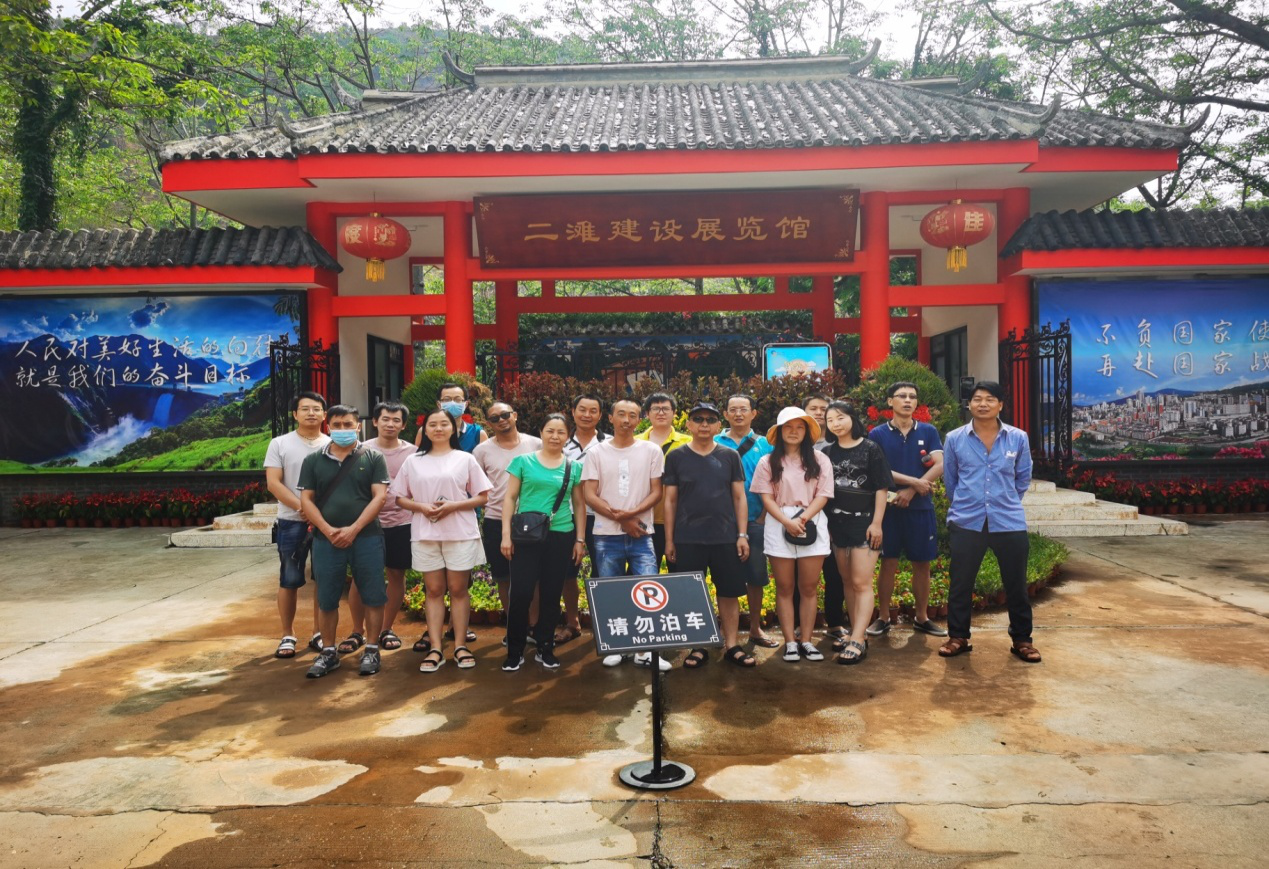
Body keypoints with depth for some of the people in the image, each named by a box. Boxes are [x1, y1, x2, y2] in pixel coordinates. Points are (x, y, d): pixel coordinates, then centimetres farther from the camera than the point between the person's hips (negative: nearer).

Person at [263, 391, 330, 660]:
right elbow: (273, 483, -6)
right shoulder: (280, 444, 2)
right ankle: (287, 636, 14)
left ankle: (319, 634, 18)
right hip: (292, 522, -2)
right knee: (289, 580, 3)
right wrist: (302, 508, -15)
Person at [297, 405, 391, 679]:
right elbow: (306, 499, 4)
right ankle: (329, 652, 21)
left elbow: (379, 496, -4)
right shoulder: (313, 460, 9)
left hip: (366, 537, -1)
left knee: (373, 597, 2)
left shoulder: (373, 458, 3)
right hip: (326, 539, 2)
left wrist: (354, 529, -13)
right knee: (327, 599, 8)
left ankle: (371, 650, 15)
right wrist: (328, 530, -10)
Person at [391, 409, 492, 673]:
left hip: (460, 533, -1)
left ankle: (461, 646, 11)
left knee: (458, 589, 3)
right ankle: (435, 649, 8)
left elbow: (483, 497, 1)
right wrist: (421, 507, -10)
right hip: (425, 534, 2)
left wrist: (453, 506, -13)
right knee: (434, 591, 5)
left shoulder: (465, 459, 3)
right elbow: (400, 498, 10)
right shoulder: (413, 461, 8)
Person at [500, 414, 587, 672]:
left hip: (561, 537, 2)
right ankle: (515, 651, 9)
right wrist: (506, 534, -4)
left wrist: (580, 539, 7)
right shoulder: (523, 461, 2)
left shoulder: (574, 467, 7)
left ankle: (545, 648, 22)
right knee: (521, 593, -4)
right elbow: (510, 498, 2)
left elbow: (579, 504, 12)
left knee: (551, 595, 9)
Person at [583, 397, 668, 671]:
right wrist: (620, 519, -10)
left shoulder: (652, 451, 4)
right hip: (607, 536, 1)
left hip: (641, 535, 0)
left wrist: (631, 513, -15)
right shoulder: (597, 453, 3)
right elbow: (590, 496, -1)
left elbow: (656, 492, 1)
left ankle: (644, 651, 4)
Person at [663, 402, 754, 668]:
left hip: (725, 538, 1)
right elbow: (670, 500, 4)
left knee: (729, 593, 5)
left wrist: (742, 535, -1)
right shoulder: (676, 457, 3)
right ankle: (698, 648, 16)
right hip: (687, 539, -1)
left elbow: (739, 497, 6)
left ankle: (731, 646, 16)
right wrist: (669, 540, 1)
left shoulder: (730, 456, 6)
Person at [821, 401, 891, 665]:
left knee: (861, 583, -7)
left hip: (864, 522, -5)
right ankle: (857, 632, 20)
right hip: (836, 523, 5)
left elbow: (881, 488, -5)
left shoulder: (870, 449, -4)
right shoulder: (827, 452, 8)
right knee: (847, 581, 11)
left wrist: (877, 523, -10)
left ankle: (857, 641, -8)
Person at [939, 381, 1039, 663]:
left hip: (1009, 523, 0)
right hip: (966, 523, 0)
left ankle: (1022, 640, 23)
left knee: (1016, 585, 8)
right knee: (960, 584, 6)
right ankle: (958, 637, 20)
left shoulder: (1018, 438, 0)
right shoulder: (955, 438, -1)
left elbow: (1023, 478, 13)